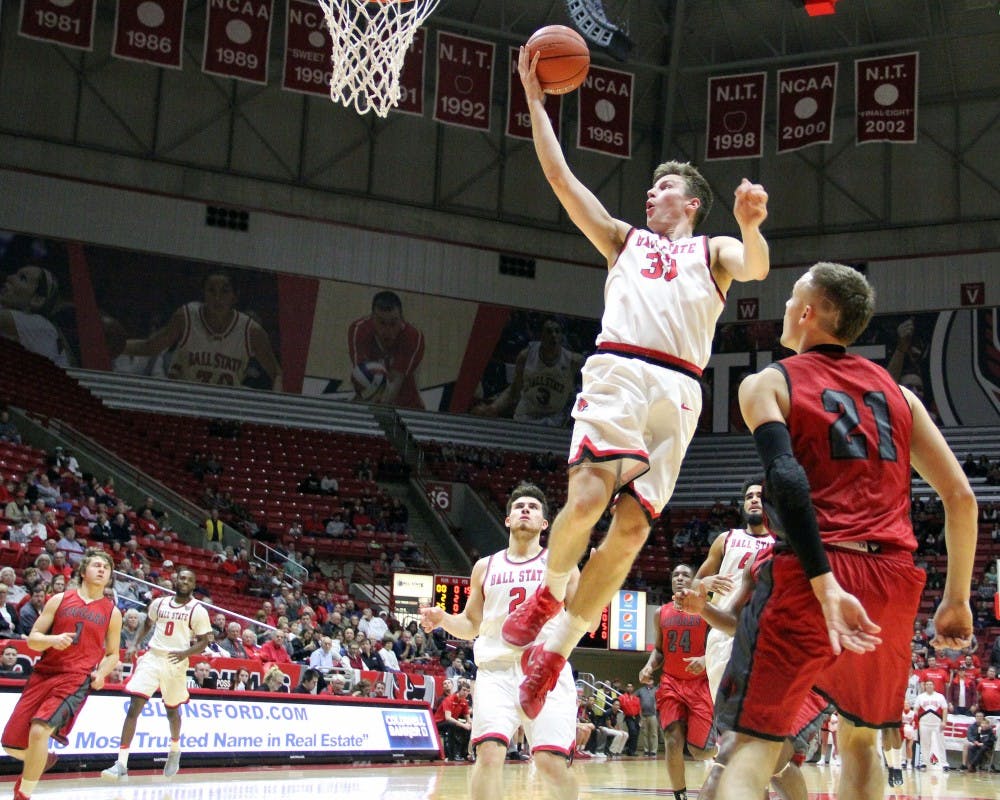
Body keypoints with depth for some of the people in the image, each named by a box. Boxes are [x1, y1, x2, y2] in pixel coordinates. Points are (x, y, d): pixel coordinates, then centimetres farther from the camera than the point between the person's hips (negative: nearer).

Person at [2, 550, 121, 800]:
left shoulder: (112, 612, 9)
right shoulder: (60, 600, 9)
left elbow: (113, 654, 17)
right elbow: (32, 638, 7)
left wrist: (101, 673, -3)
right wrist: (52, 640, -15)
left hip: (76, 678, -2)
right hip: (44, 673, 3)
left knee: (39, 730, -26)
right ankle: (40, 760, 36)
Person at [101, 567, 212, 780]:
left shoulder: (198, 610, -3)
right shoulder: (159, 603, 8)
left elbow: (203, 642, -3)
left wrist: (186, 653, -21)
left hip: (176, 662, -2)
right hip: (152, 658, 2)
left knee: (172, 710, 15)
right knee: (134, 707, -12)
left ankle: (175, 750, 45)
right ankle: (121, 764, -15)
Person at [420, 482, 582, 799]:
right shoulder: (486, 567, 17)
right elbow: (471, 625, 22)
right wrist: (442, 619, 2)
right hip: (497, 669, 2)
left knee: (552, 761, -11)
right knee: (489, 752, -17)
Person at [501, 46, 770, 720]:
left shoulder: (712, 251, 24)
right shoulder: (624, 239, 29)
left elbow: (757, 268, 0)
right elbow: (560, 176, 23)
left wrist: (751, 225, -21)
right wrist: (536, 99, 19)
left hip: (678, 388, 0)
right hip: (618, 371, 0)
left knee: (631, 528, -9)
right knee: (588, 497, -23)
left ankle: (557, 649, 2)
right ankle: (550, 590, 5)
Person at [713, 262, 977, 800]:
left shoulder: (768, 383, 4)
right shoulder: (898, 393, 18)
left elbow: (787, 482, -15)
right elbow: (961, 498, 12)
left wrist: (824, 586, -20)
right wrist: (956, 601, 18)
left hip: (813, 575, -4)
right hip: (894, 579, 5)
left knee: (752, 741, -1)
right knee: (861, 737, 25)